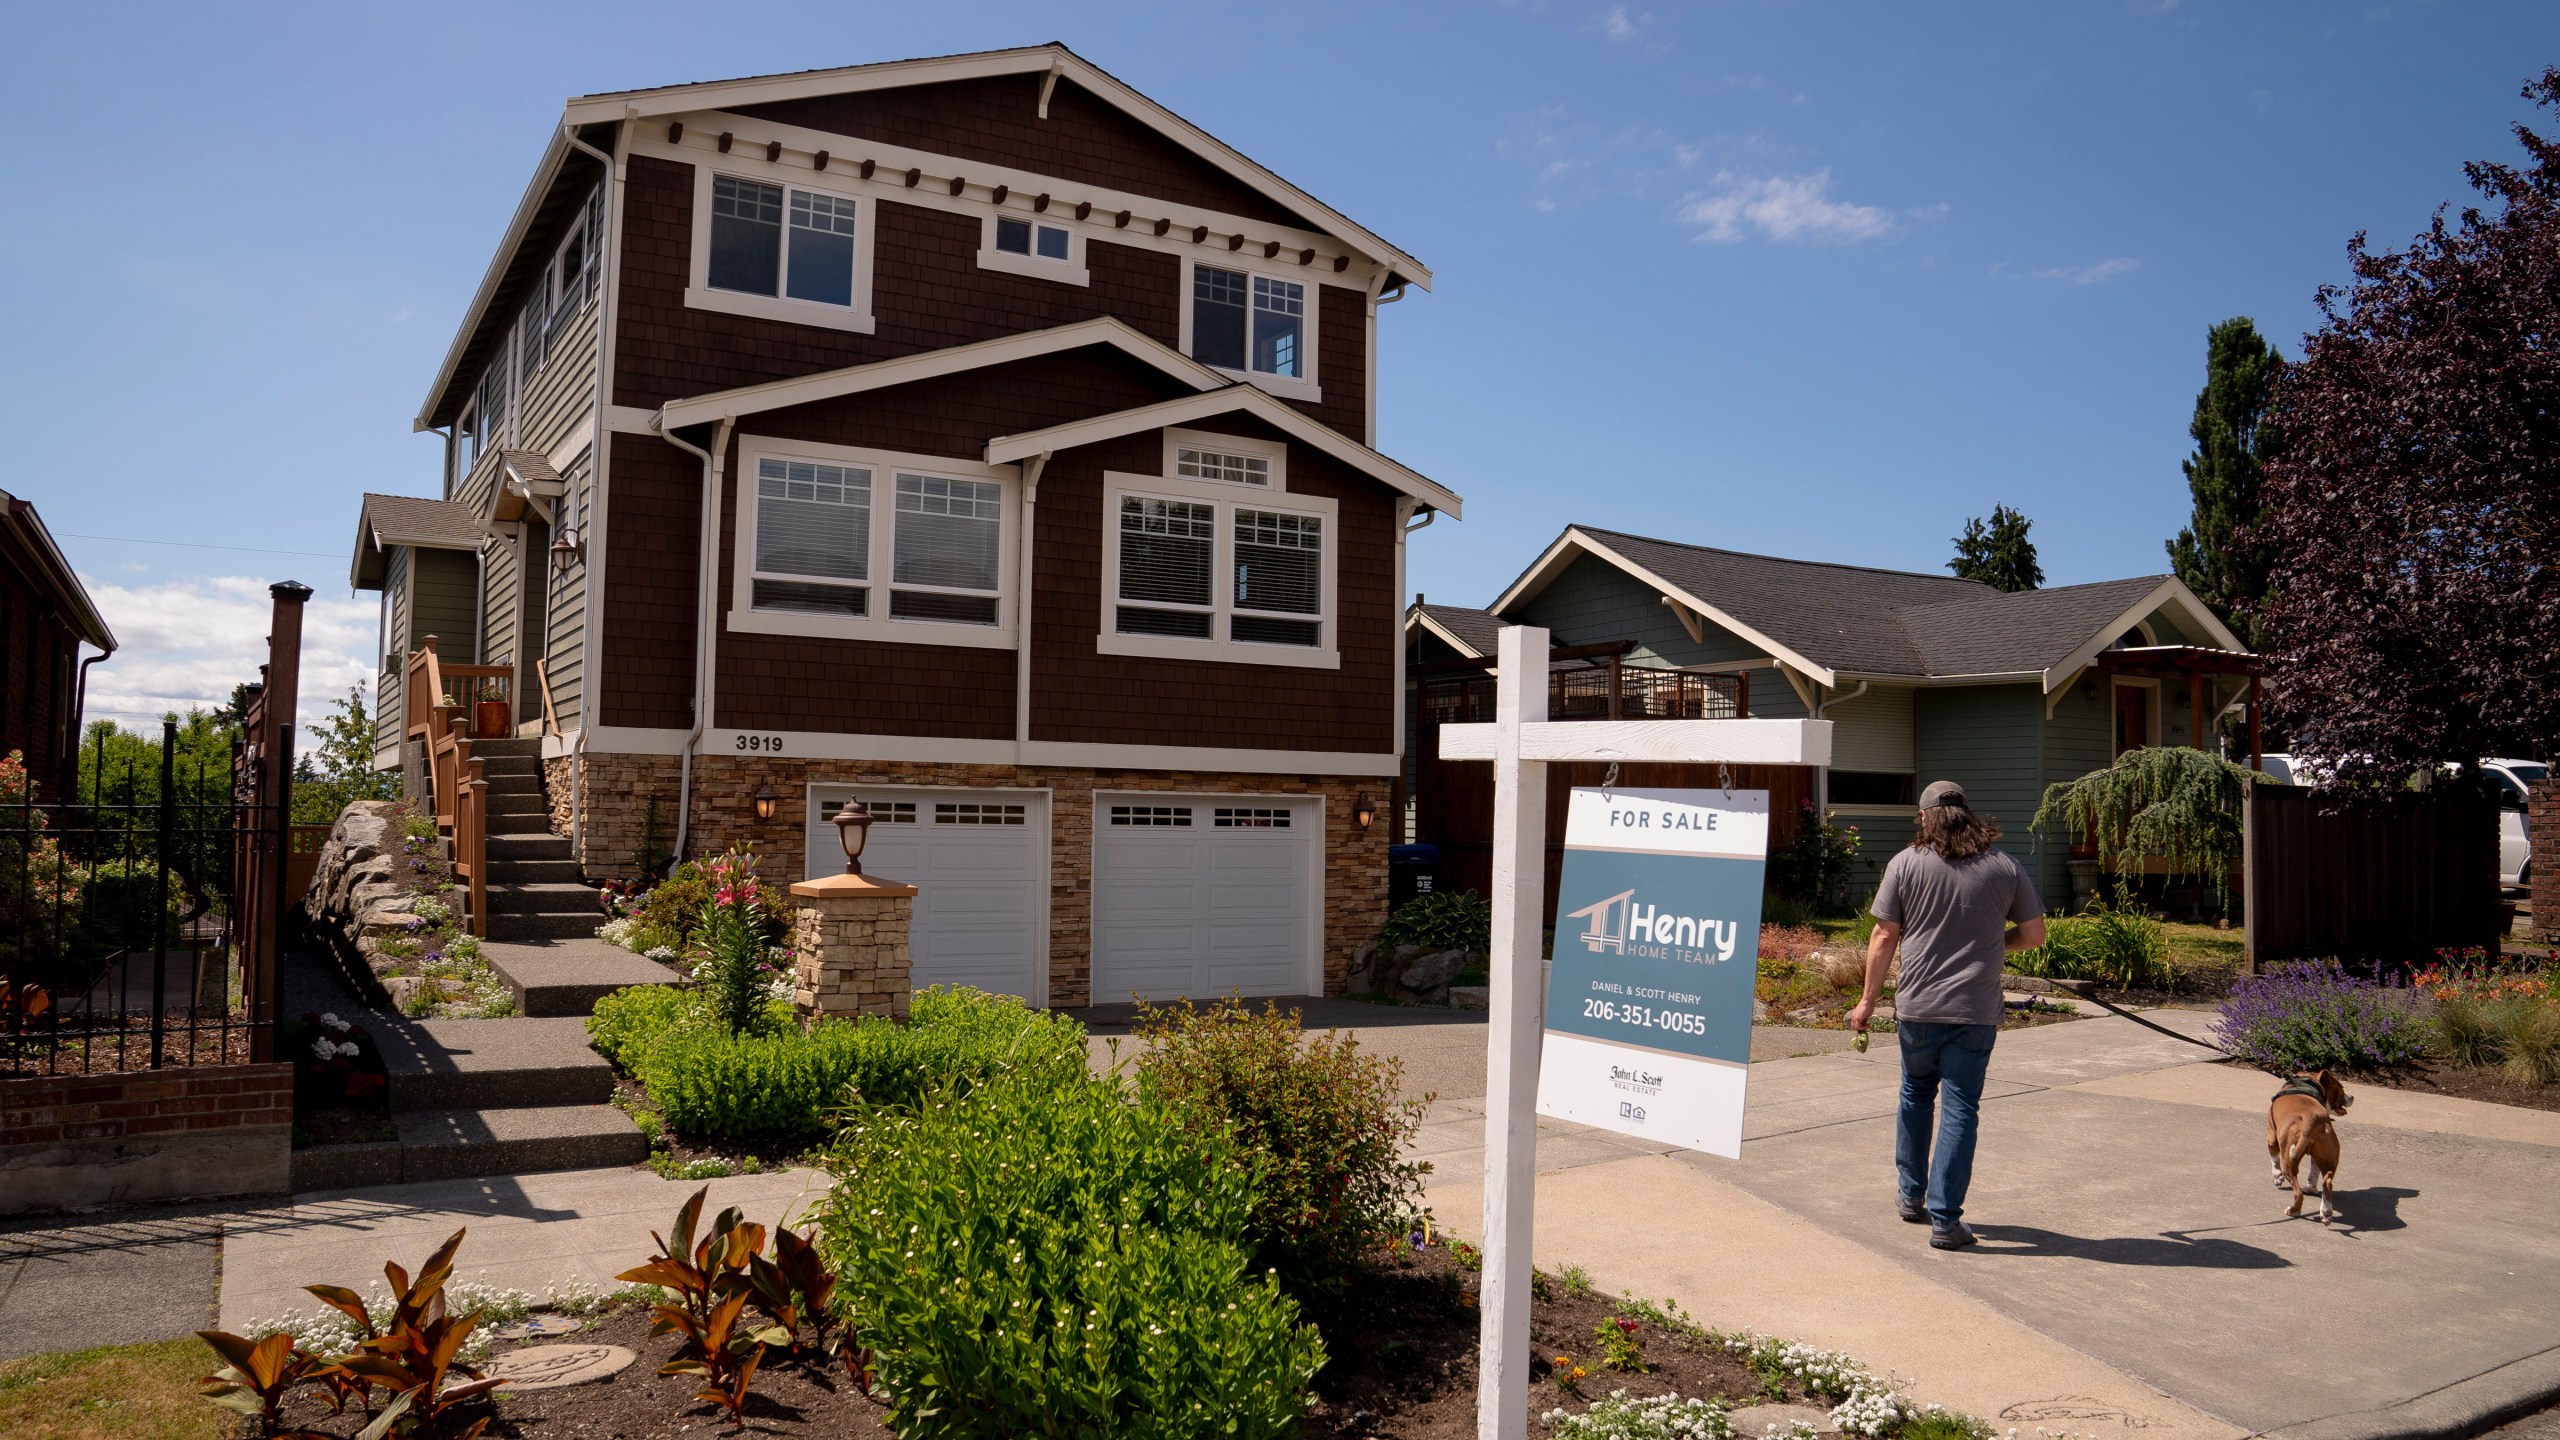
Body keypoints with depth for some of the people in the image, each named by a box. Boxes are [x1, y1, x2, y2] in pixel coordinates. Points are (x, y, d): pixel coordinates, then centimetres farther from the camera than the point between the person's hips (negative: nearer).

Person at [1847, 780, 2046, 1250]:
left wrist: (1868, 1000, 4)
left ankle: (1910, 1195, 31)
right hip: (1976, 1012, 0)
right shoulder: (2005, 866, 1)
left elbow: (1885, 938, -3)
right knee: (1959, 1109, 3)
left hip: (1917, 1008, 0)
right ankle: (1944, 1220, 2)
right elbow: (2033, 935, 7)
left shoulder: (1906, 864, -3)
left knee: (1916, 1095, 20)